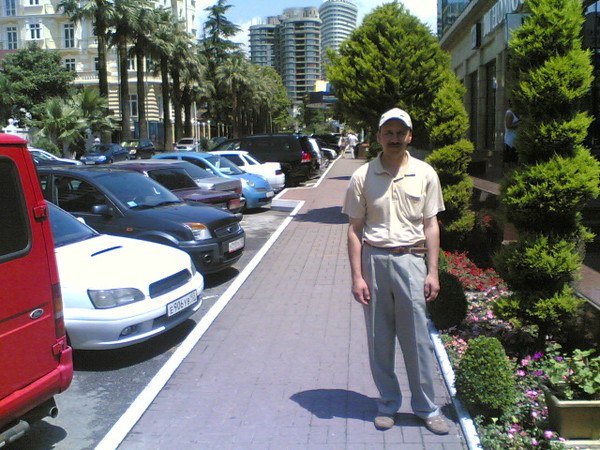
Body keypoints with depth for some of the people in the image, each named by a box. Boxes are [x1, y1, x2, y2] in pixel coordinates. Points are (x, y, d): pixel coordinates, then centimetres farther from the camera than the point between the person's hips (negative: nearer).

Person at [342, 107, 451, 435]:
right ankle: (388, 404, 26)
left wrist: (432, 272, -1)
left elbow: (431, 225, 4)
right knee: (379, 339, 10)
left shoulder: (425, 174, 2)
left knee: (417, 339, 5)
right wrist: (357, 276, -5)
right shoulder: (362, 177, -1)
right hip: (374, 260, 0)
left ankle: (425, 407, 23)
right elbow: (355, 229, 0)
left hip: (410, 260, 0)